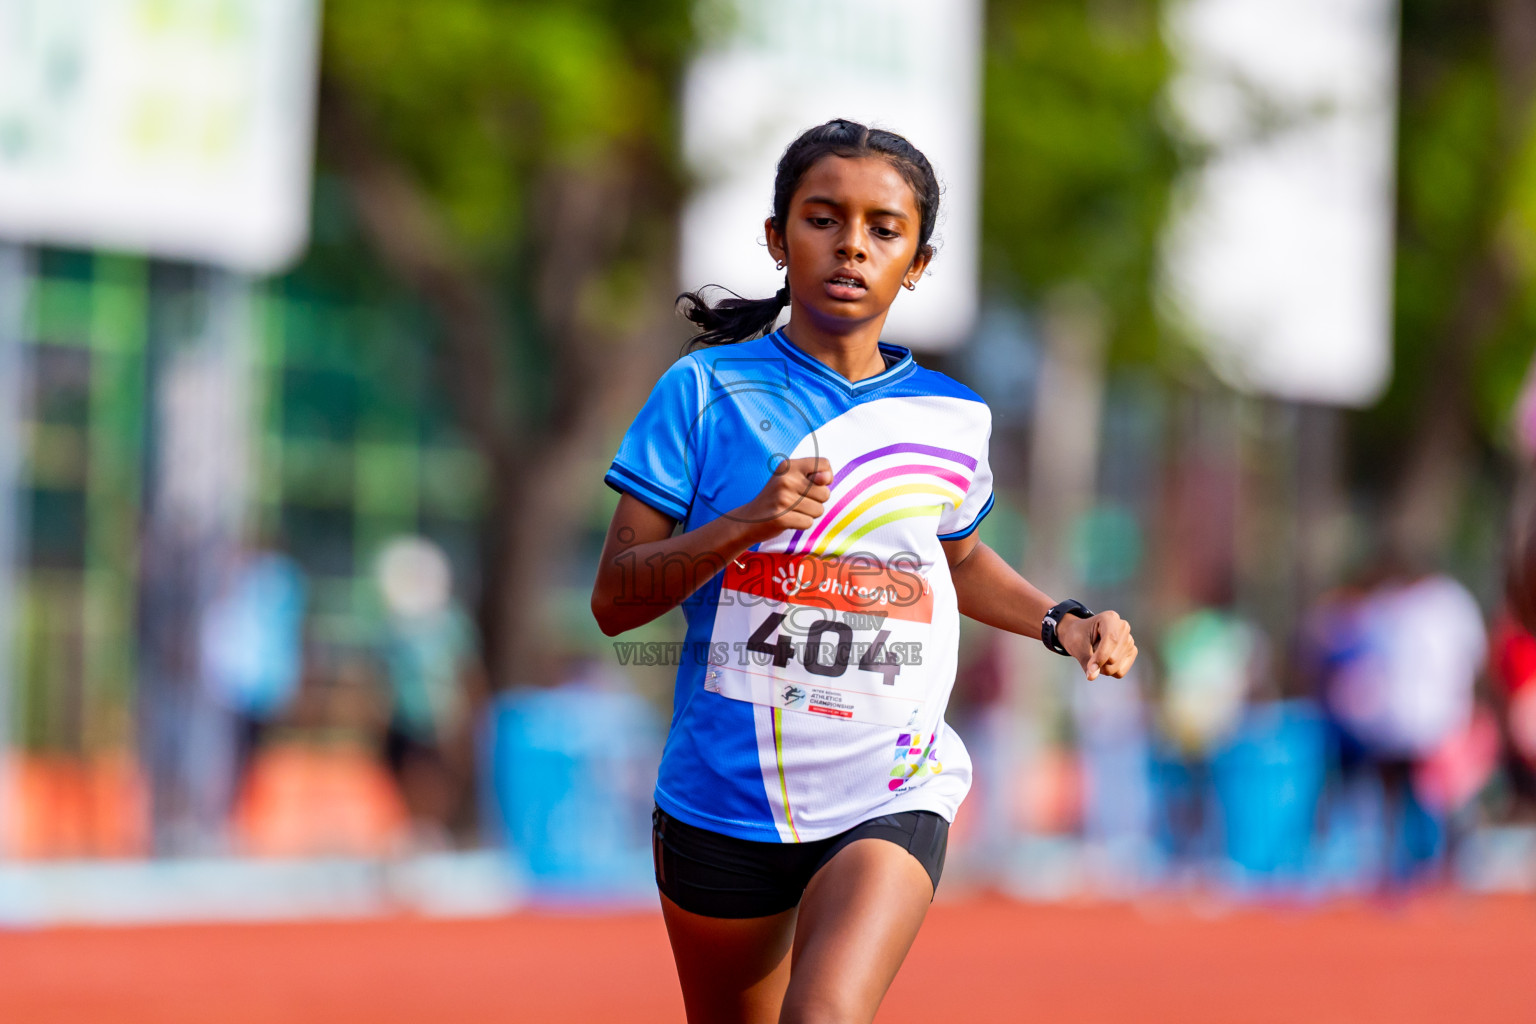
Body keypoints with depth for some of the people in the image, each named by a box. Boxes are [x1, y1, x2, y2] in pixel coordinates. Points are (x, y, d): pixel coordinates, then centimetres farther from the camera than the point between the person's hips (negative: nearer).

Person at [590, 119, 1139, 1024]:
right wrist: (746, 524, -19)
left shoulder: (952, 418, 6)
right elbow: (615, 601, -5)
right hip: (724, 801, 0)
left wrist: (1063, 623, 10)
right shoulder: (707, 390, -3)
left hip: (891, 798, 0)